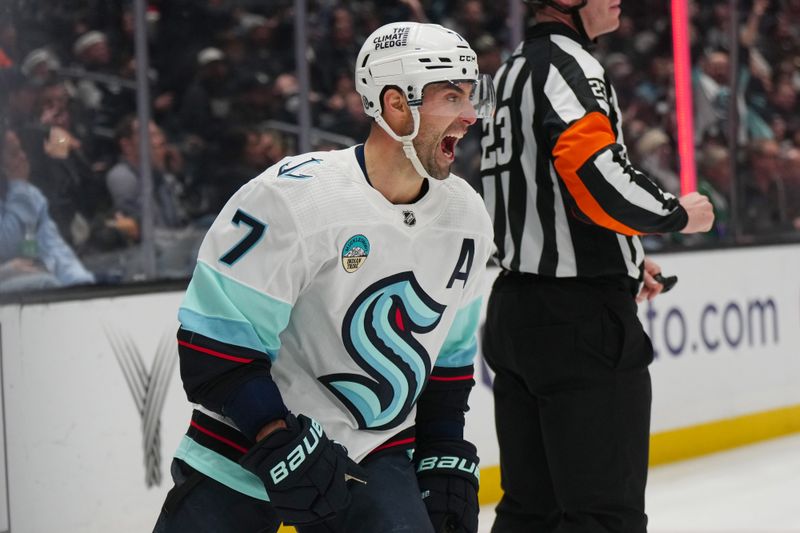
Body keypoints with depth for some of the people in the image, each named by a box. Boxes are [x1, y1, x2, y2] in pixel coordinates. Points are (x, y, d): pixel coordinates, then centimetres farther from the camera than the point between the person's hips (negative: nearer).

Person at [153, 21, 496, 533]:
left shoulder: (466, 217, 1)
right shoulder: (292, 197, -20)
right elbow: (217, 337, -19)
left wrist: (447, 459, 9)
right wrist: (282, 447, -23)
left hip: (375, 459, 4)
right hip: (241, 455, -4)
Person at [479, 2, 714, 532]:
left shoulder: (517, 67, 19)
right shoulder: (569, 65, -12)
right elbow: (599, 179, -26)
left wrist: (623, 258, 26)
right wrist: (677, 214, -10)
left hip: (516, 307, 10)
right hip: (581, 317, -10)